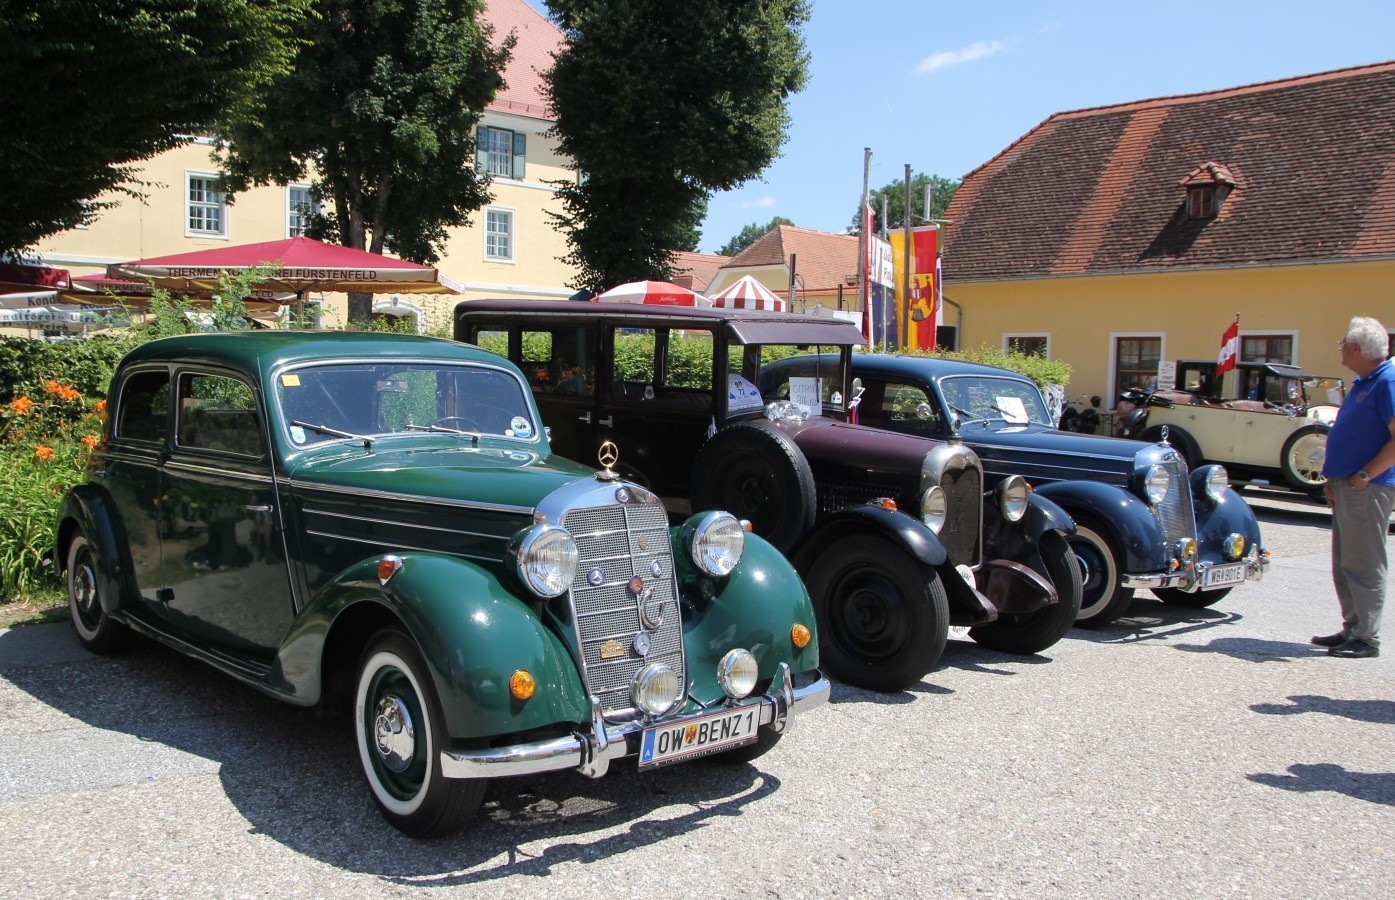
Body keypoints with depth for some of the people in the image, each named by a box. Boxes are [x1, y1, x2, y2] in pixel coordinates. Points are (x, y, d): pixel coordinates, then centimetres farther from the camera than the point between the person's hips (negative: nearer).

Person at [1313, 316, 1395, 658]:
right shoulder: (1362, 383, 16)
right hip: (1346, 487, 10)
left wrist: (1365, 476, -19)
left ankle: (1367, 638, 1)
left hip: (1367, 489, -10)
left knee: (1364, 565, -5)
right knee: (1345, 563, 14)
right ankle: (1352, 628, 22)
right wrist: (1334, 478, 16)